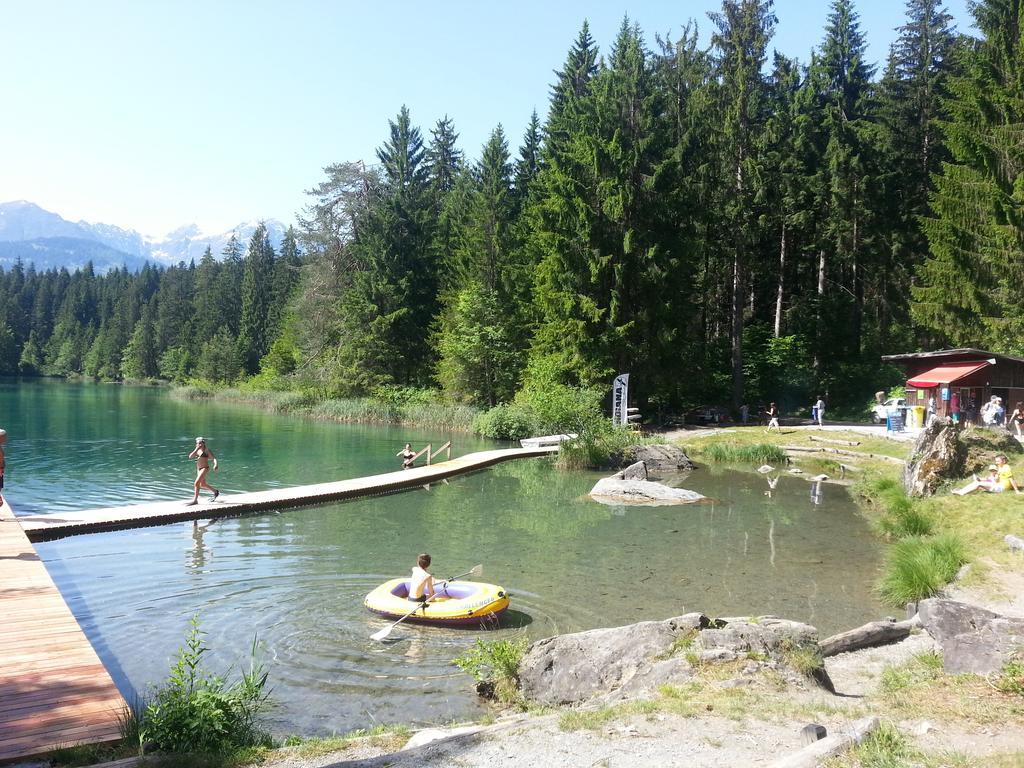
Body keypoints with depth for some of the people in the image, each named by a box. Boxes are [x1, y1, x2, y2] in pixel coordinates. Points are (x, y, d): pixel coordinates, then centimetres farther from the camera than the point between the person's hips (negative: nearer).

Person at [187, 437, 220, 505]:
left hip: (204, 468, -8)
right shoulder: (197, 450, 10)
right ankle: (216, 491, 39)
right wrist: (196, 449, -12)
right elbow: (190, 456, -2)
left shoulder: (207, 450, -9)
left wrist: (215, 464, -35)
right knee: (202, 484, 19)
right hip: (198, 469, 8)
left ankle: (195, 500, -12)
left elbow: (214, 458, -16)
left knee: (197, 483, -18)